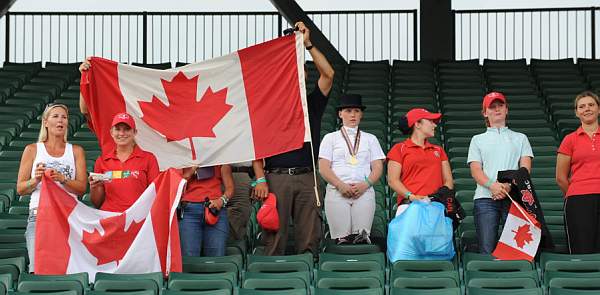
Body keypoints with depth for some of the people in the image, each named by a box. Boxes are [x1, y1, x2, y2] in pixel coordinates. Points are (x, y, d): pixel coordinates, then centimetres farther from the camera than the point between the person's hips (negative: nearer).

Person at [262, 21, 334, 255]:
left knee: (309, 237, -1)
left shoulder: (312, 104, 15)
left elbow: (328, 74, 1)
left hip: (306, 177, 2)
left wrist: (308, 44, -3)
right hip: (277, 176, -2)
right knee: (274, 236, -4)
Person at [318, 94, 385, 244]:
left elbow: (378, 167, 12)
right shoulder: (330, 138, 16)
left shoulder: (370, 139, 21)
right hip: (337, 192, -1)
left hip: (364, 191, 1)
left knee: (362, 237, -15)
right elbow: (323, 167, 5)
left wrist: (365, 184, -8)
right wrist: (341, 185, -10)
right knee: (342, 239, -15)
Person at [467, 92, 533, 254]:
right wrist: (492, 185, -15)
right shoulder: (477, 140, 21)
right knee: (487, 249, -10)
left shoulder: (520, 138, 22)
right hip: (485, 198, 0)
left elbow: (525, 168, 8)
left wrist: (509, 186, -13)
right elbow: (475, 170, 7)